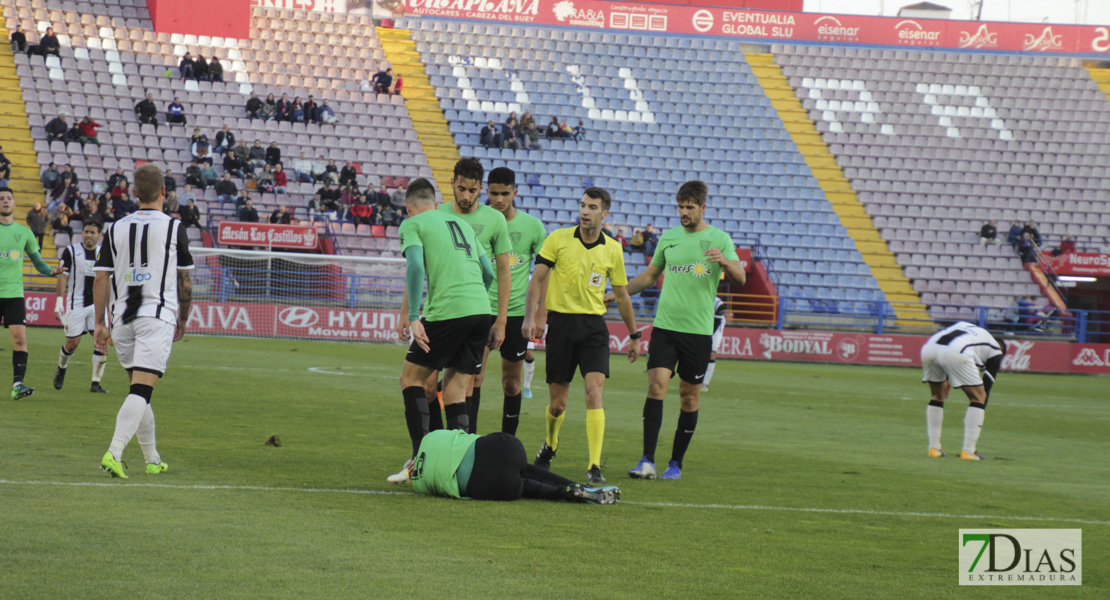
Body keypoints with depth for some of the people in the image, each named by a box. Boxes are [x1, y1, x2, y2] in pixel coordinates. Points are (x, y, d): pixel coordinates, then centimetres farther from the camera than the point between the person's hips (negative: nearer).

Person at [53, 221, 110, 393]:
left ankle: (96, 383, -3)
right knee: (72, 343, 1)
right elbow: (63, 276, -5)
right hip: (76, 304, -3)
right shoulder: (71, 251, -2)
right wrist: (59, 301, -13)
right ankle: (61, 369, 33)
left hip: (97, 303, 3)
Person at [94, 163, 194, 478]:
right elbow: (185, 280, 6)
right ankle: (114, 452, -28)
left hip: (122, 320, 4)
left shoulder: (115, 230, 7)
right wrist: (183, 320, 19)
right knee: (141, 390, -11)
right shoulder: (174, 228, 0)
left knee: (140, 390, 17)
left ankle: (153, 460, 23)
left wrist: (100, 323, 8)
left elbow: (101, 278, 4)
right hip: (158, 316, -4)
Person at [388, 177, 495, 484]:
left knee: (411, 377, 7)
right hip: (481, 309, 6)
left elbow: (415, 267, -10)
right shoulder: (461, 222, 25)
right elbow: (488, 272, 23)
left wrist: (412, 317, -13)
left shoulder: (412, 224, 6)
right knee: (455, 391, 10)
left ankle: (421, 458, -5)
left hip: (448, 310, -6)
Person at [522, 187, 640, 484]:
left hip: (594, 326, 1)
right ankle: (550, 446, 35)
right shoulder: (558, 239, -1)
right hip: (561, 322, 0)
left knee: (594, 392, -16)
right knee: (558, 401, 4)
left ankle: (595, 466, -17)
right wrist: (530, 317, -12)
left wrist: (634, 335, 19)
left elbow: (621, 295, 15)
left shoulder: (613, 249, 5)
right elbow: (537, 279, 0)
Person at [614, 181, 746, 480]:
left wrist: (725, 261, -26)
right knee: (656, 387, -13)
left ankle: (676, 463, 14)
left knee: (690, 396, 3)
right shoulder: (669, 237, 11)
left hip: (698, 331, -1)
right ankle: (647, 461, -15)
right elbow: (649, 276, 24)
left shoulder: (720, 239, 3)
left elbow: (740, 279, -6)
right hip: (665, 326, 2)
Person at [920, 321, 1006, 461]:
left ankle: (934, 448, 25)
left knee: (937, 396, 28)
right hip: (955, 353, -5)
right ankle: (968, 451, 7)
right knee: (978, 397, 13)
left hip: (928, 348, 5)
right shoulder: (996, 351, 25)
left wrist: (945, 378, 30)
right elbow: (986, 387, 22)